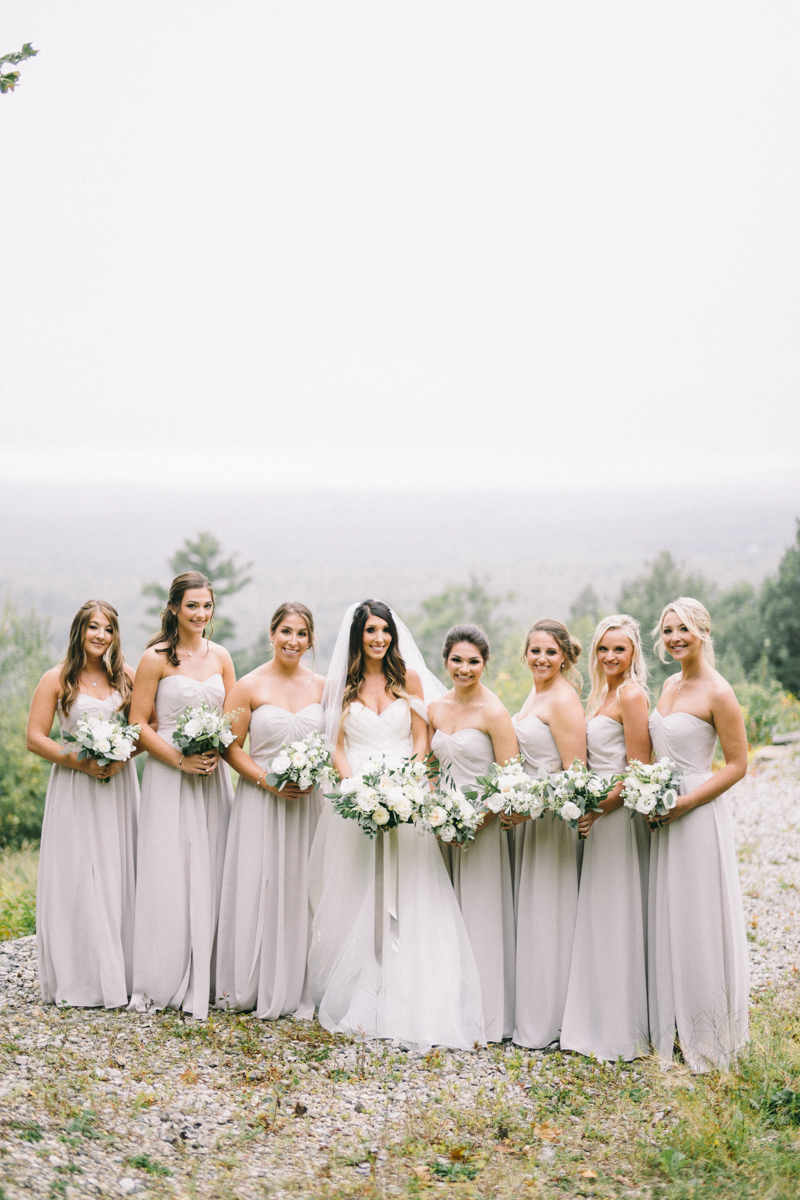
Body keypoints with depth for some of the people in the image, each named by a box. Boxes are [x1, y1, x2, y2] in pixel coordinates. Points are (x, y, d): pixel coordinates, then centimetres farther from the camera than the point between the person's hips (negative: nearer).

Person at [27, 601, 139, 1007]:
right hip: (74, 790, -2)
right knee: (76, 878, -3)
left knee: (119, 876, 2)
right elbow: (35, 737, -2)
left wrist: (123, 756, -9)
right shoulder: (57, 679, 0)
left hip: (119, 787, 3)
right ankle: (79, 978, 5)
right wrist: (80, 761, -14)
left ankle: (119, 974, 11)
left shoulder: (127, 677, 8)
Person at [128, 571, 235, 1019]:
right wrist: (180, 760, -15)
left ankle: (203, 981, 13)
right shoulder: (157, 658, -5)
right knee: (168, 874, -3)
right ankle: (162, 983, 8)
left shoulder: (220, 656, 9)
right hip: (169, 775, -4)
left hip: (214, 776, 4)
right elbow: (138, 723, -6)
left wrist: (217, 752, -6)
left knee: (210, 874, 4)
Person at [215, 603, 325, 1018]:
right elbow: (231, 746, -3)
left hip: (308, 802, 3)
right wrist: (268, 780, -15)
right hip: (260, 800, -3)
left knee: (298, 889, 4)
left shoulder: (322, 687, 7)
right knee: (255, 888, -1)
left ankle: (292, 988, 14)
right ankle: (246, 987, 11)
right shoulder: (250, 686, -3)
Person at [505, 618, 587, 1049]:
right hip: (526, 813, 9)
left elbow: (575, 773, -19)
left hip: (551, 816, -9)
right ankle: (528, 1011, 23)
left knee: (546, 915, -1)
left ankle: (545, 1021, 9)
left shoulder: (563, 699, -14)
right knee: (527, 912, 13)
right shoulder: (535, 695, 14)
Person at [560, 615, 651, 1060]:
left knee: (618, 918, -2)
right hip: (600, 814, 9)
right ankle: (601, 1022, 24)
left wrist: (599, 809, -17)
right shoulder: (603, 693, 14)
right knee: (600, 918, 14)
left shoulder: (631, 695, -14)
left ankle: (624, 1030, 8)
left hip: (621, 817, -9)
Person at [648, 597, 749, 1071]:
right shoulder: (670, 685, 10)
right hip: (664, 813, 8)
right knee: (667, 918, 14)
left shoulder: (718, 692, -15)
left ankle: (708, 1032, 16)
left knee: (700, 920, 1)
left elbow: (738, 765, -14)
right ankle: (673, 1023, 27)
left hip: (699, 814, -8)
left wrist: (683, 803, -19)